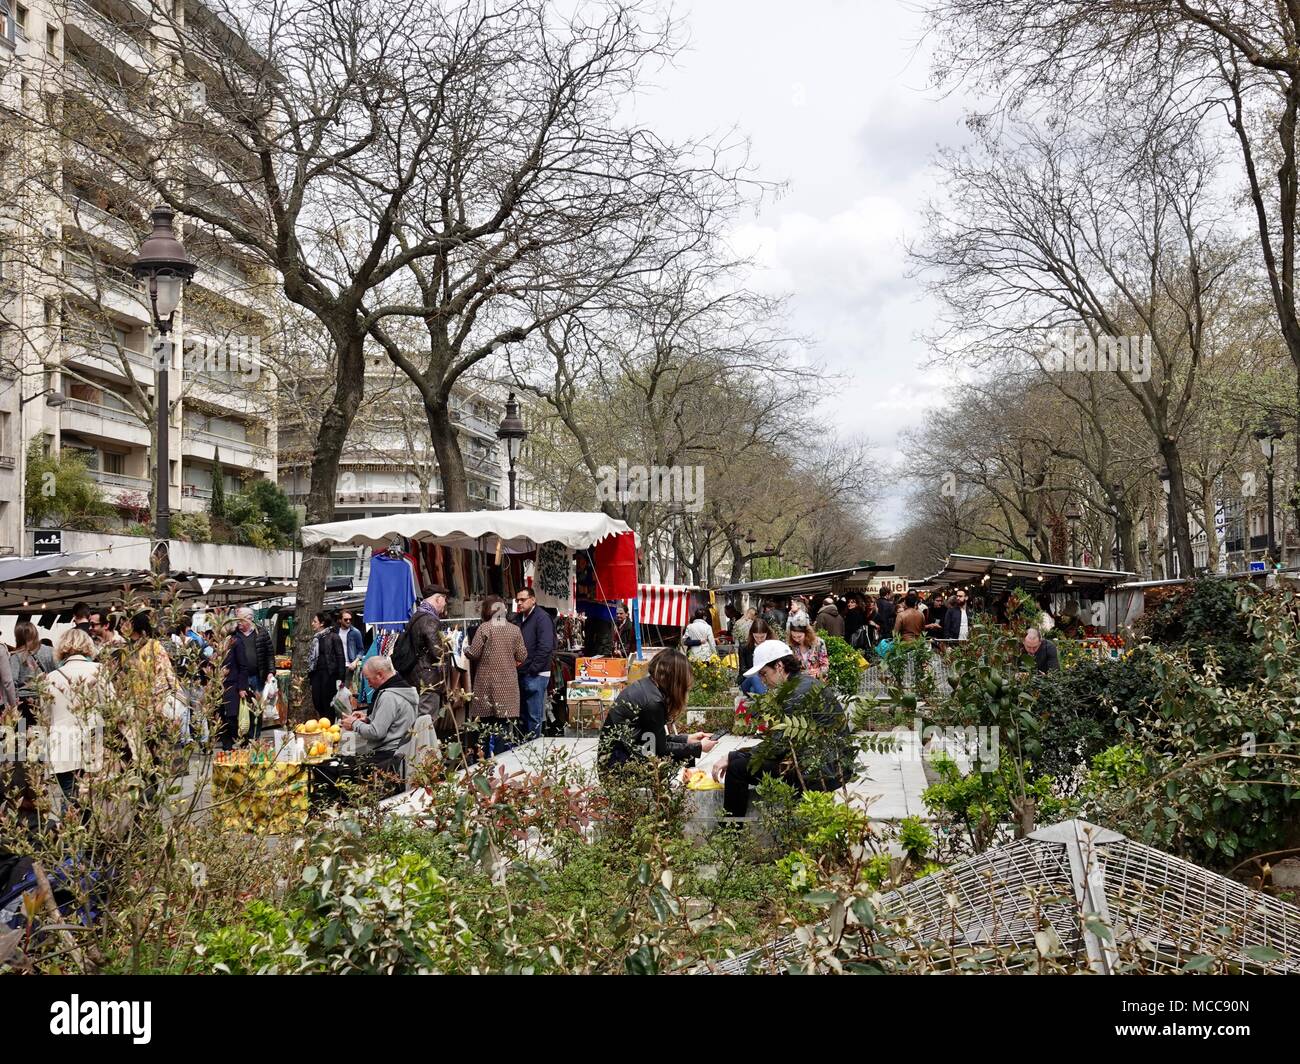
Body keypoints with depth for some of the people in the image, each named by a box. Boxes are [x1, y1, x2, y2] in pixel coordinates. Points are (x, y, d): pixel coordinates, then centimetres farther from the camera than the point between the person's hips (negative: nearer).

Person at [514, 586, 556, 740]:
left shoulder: (542, 618, -10)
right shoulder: (519, 618, 15)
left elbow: (545, 647, -17)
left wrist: (532, 670, -17)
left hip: (536, 675, -8)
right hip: (522, 674, 8)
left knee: (534, 716, -4)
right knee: (523, 714, 12)